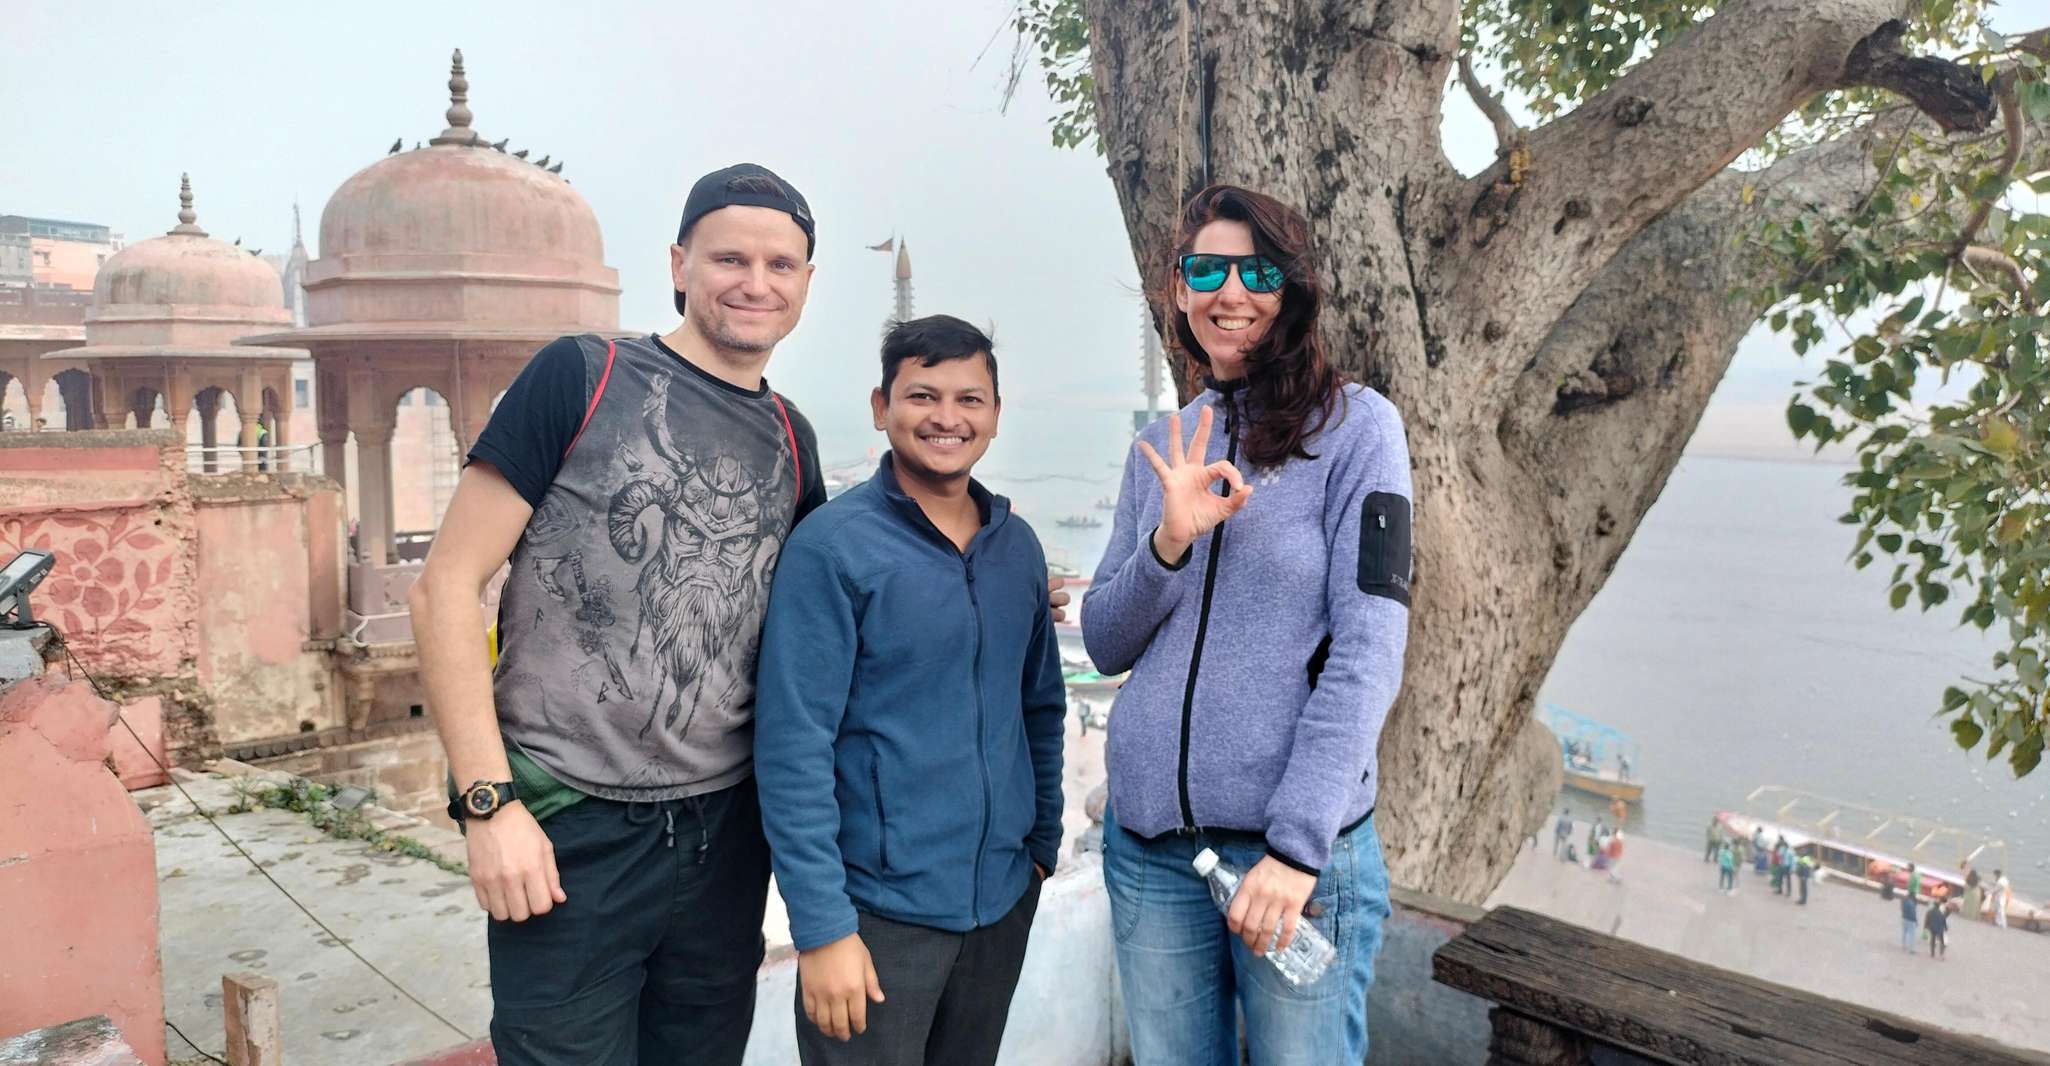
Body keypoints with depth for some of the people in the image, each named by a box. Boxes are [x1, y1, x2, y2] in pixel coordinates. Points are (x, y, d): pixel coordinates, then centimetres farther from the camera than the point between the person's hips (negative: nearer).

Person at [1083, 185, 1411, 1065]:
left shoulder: (1356, 428, -4)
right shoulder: (1166, 445, 10)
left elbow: (1367, 652, -11)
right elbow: (1104, 645, 9)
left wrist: (1297, 845, -17)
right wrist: (1168, 542, -10)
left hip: (1301, 841, -4)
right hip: (1149, 839, 4)